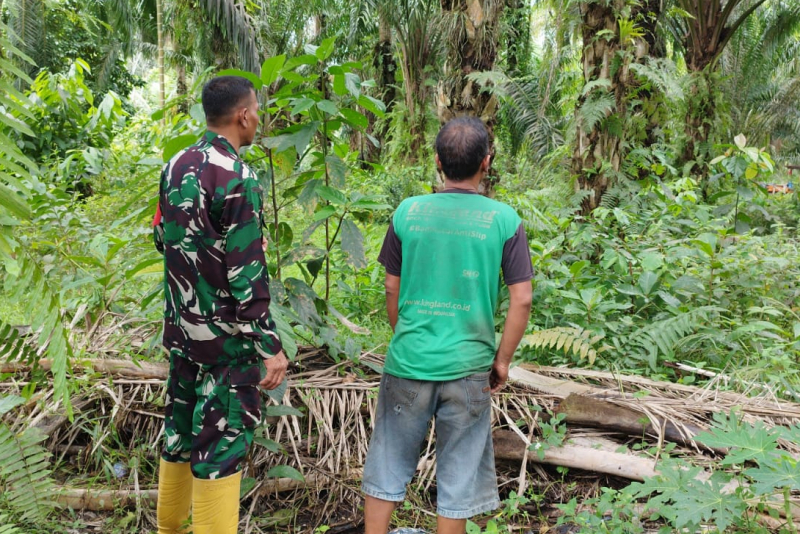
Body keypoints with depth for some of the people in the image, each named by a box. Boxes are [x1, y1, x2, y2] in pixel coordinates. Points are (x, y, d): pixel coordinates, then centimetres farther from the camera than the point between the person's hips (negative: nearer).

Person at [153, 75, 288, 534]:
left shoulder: (177, 165, 5)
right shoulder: (237, 178, -19)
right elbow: (247, 275, -21)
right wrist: (270, 346, -17)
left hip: (181, 327, 8)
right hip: (225, 336, -8)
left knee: (181, 428, 20)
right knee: (222, 442, 1)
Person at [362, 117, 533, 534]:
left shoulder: (408, 211, -2)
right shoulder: (504, 220, -6)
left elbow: (392, 289, 4)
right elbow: (522, 300, -7)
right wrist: (502, 360, 4)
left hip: (408, 360, 1)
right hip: (468, 367, -1)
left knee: (387, 466, 16)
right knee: (458, 475, 13)